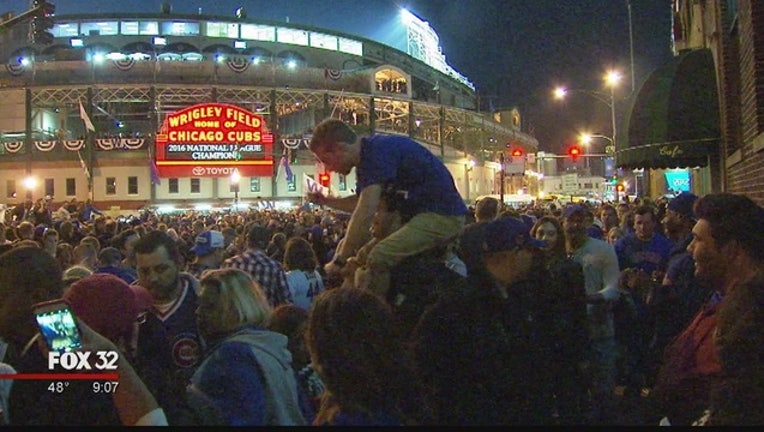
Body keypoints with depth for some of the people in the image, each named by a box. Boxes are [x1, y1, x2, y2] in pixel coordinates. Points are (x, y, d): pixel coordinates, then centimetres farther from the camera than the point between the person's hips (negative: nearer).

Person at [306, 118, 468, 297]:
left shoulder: (377, 152, -21)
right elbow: (359, 203, 26)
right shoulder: (366, 156, 10)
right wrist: (326, 201, 13)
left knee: (379, 257, -31)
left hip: (443, 216, -11)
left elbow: (364, 214, -26)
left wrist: (339, 261, -20)